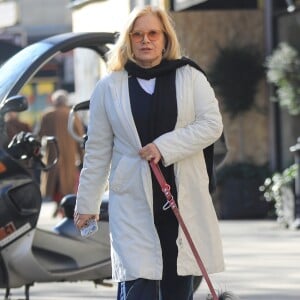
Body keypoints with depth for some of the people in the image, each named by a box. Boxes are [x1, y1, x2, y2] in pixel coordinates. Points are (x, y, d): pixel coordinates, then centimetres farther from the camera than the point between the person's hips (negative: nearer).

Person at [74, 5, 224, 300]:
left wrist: (164, 146, -15)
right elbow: (98, 150, 8)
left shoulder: (190, 77, 5)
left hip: (183, 196, 2)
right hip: (133, 201, -1)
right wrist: (87, 203, 8)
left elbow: (212, 124, -4)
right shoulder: (109, 87, 5)